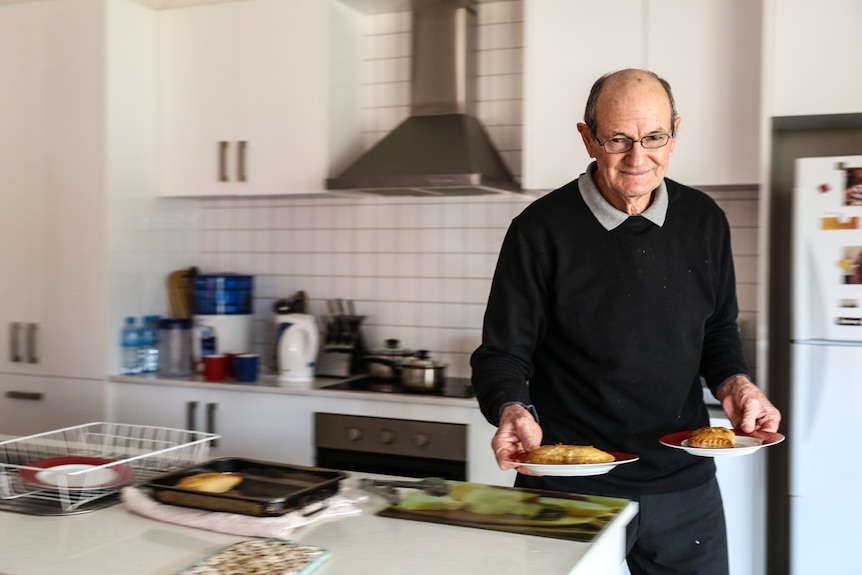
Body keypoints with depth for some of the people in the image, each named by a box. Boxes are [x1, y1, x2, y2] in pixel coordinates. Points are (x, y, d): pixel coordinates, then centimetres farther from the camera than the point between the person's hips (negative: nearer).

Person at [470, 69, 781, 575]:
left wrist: (736, 383, -5)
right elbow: (502, 353, -7)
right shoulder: (542, 230, -11)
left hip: (685, 487, 4)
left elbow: (718, 331, 14)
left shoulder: (704, 220, 3)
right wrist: (514, 411, -26)